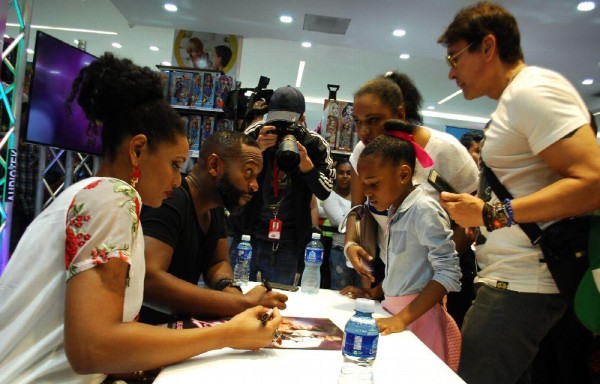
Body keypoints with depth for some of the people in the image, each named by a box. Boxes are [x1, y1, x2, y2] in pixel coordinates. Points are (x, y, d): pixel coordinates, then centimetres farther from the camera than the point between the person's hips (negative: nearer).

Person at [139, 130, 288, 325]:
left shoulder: (215, 207, 4)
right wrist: (241, 302, -32)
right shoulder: (169, 202, -22)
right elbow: (146, 281, -33)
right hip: (146, 328, -7)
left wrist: (229, 289, -14)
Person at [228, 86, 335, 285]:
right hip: (244, 234, 1)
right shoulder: (254, 134, -3)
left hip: (286, 245, 0)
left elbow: (325, 191, -3)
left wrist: (306, 164, -20)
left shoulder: (314, 144, -3)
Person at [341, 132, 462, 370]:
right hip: (394, 313, 7)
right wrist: (372, 293, 12)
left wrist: (403, 318, -24)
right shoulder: (395, 212, 8)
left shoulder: (424, 209, -17)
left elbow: (448, 274, -21)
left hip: (417, 319, -7)